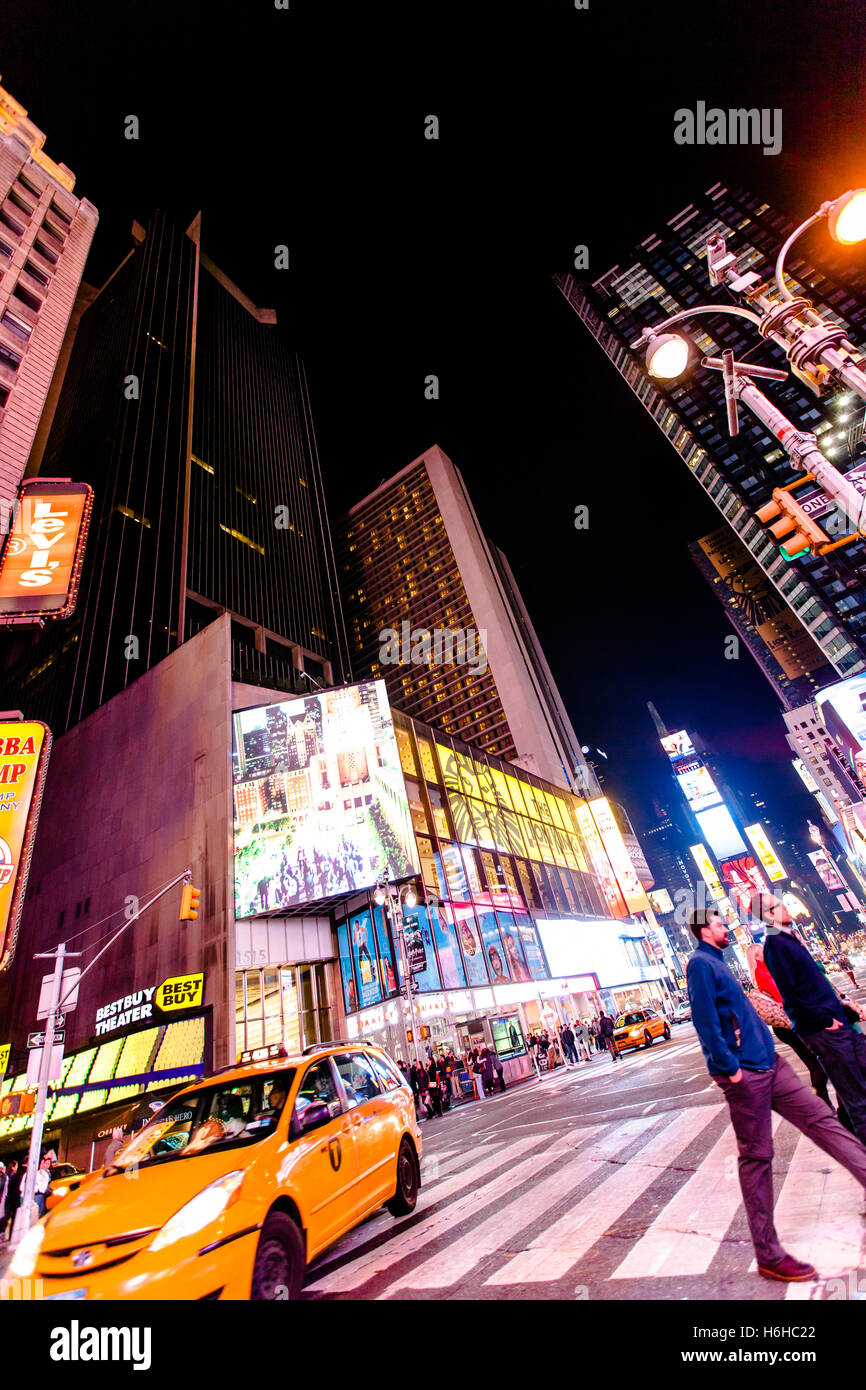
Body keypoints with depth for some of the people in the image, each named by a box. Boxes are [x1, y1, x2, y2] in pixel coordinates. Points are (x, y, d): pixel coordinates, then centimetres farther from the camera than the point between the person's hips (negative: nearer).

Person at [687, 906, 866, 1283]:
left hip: (768, 1064, 9)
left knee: (821, 1118, 10)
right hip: (744, 1073, -9)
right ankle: (768, 1256, 14)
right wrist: (730, 1067, -21)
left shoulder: (715, 963, 15)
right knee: (756, 1157, 1)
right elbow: (704, 1019, -23)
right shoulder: (700, 963, -17)